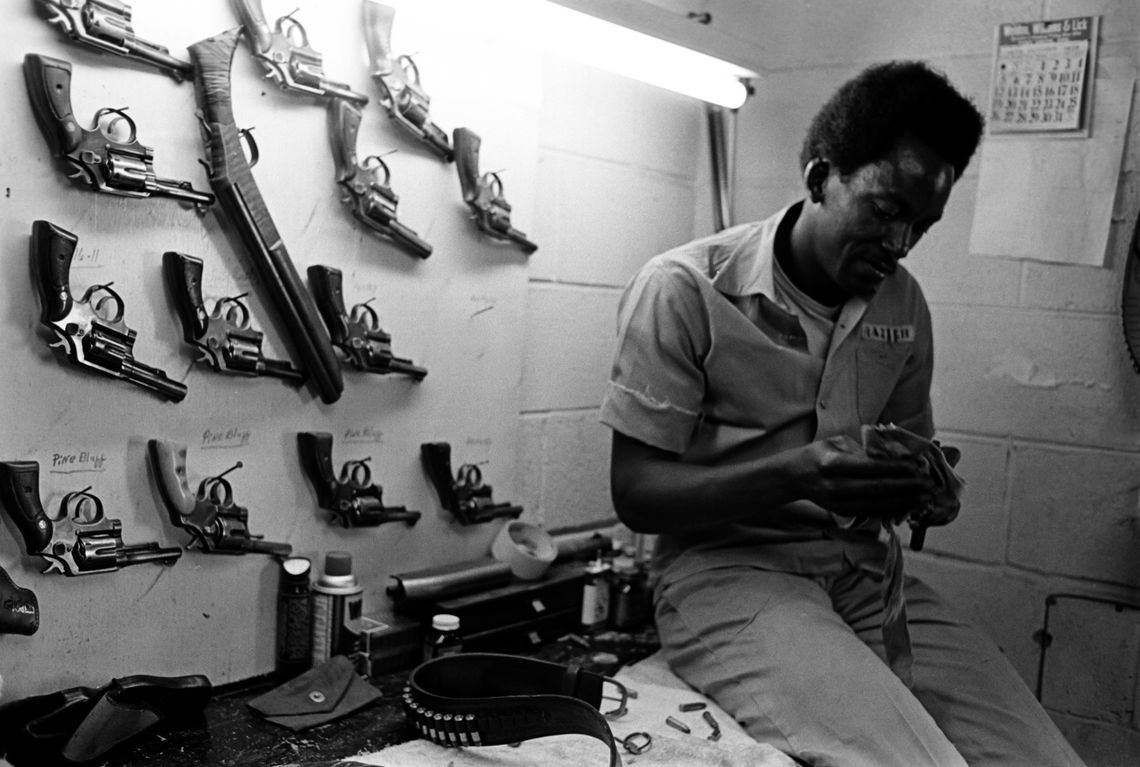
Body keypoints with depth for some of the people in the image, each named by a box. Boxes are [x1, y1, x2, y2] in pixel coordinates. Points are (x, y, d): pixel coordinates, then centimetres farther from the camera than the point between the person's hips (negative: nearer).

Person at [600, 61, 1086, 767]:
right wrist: (792, 477, -26)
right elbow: (634, 493, -10)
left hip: (869, 566, 6)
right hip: (728, 569, -5)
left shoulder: (904, 305, 9)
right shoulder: (683, 291, -10)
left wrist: (928, 491, -4)